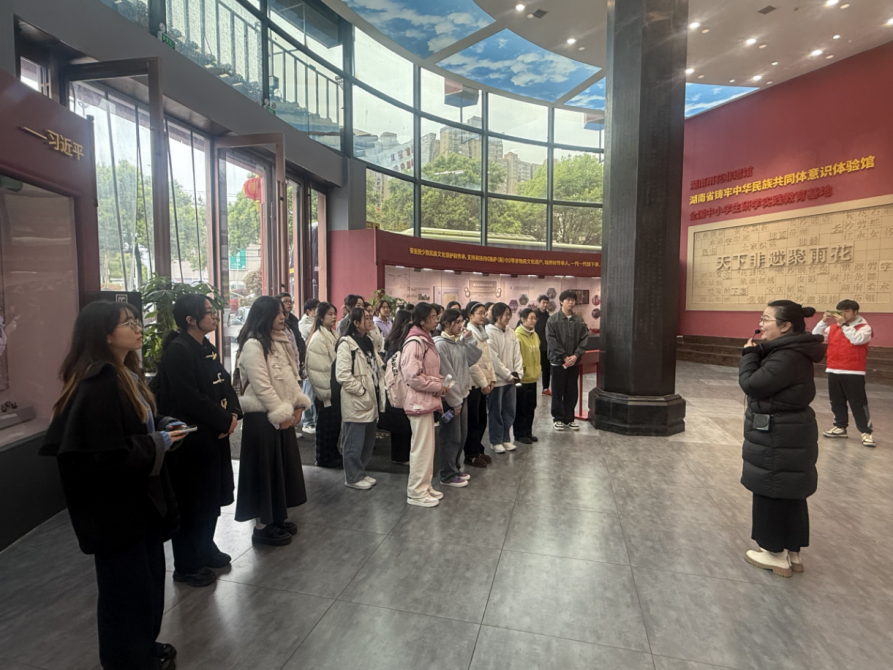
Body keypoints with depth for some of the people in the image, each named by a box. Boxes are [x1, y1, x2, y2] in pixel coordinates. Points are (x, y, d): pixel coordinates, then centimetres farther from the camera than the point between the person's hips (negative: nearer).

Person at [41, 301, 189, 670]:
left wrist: (163, 425, 1)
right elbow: (101, 455, -28)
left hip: (140, 498, 9)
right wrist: (157, 445, -19)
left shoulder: (126, 373, 5)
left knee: (149, 577, 22)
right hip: (114, 508, -9)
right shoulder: (97, 384, -25)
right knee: (126, 586, 11)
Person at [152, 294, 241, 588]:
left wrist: (233, 413, -7)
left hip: (214, 436, 9)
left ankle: (205, 549, 38)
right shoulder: (178, 350, -18)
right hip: (191, 440, -9)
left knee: (211, 497, 19)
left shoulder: (207, 348, 9)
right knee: (192, 501, 6)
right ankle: (186, 566, 23)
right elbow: (189, 398, -24)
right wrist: (224, 420, -16)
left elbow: (224, 384, 10)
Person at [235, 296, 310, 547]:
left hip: (283, 416, 8)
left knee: (283, 466, 16)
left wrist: (299, 404, 2)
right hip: (262, 417, -8)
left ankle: (277, 517, 32)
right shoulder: (253, 345, -15)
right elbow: (261, 387, -19)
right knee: (265, 470, 3)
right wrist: (282, 414, -15)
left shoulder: (280, 342, 11)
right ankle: (262, 526, 18)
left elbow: (292, 376, 12)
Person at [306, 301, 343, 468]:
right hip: (325, 390, -8)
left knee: (336, 422, 14)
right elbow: (318, 367, -17)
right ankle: (325, 458, 16)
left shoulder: (332, 335, 12)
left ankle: (333, 453, 28)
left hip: (334, 387, 8)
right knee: (326, 423, 2)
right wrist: (326, 390, -15)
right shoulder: (318, 338, -15)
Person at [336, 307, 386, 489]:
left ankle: (360, 472, 31)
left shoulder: (368, 342, 14)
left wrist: (379, 389, 8)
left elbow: (377, 368, 21)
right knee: (354, 443, 3)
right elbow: (342, 375, -20)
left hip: (370, 402, 8)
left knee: (368, 441, 16)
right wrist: (362, 390, -16)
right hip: (356, 403, -8)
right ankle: (353, 477, 18)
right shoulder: (346, 344, -13)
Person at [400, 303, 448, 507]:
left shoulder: (425, 340, 12)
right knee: (422, 447, -1)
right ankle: (416, 492, 13)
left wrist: (439, 385, 4)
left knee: (427, 446, 16)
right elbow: (413, 376, -22)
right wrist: (438, 387, -14)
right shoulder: (414, 343, -18)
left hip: (427, 399, 9)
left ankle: (424, 486, 29)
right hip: (419, 401, -9)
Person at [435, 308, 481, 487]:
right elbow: (446, 375, -19)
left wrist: (468, 340, -3)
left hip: (461, 395, 9)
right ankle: (448, 476, 15)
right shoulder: (441, 344, -17)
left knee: (462, 435, 17)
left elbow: (474, 358, 5)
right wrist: (454, 401, -17)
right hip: (449, 398, -9)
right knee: (451, 438, 1)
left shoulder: (459, 342, 10)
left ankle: (456, 468, 33)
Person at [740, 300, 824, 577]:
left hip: (779, 439, -10)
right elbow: (765, 384, 13)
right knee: (789, 494, 17)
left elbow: (752, 384, -23)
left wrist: (750, 354, -10)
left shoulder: (788, 358, -24)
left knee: (772, 493, 4)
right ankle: (792, 552, 29)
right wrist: (757, 353, 1)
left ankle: (776, 554, 18)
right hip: (788, 436, 10)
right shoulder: (791, 352, 9)